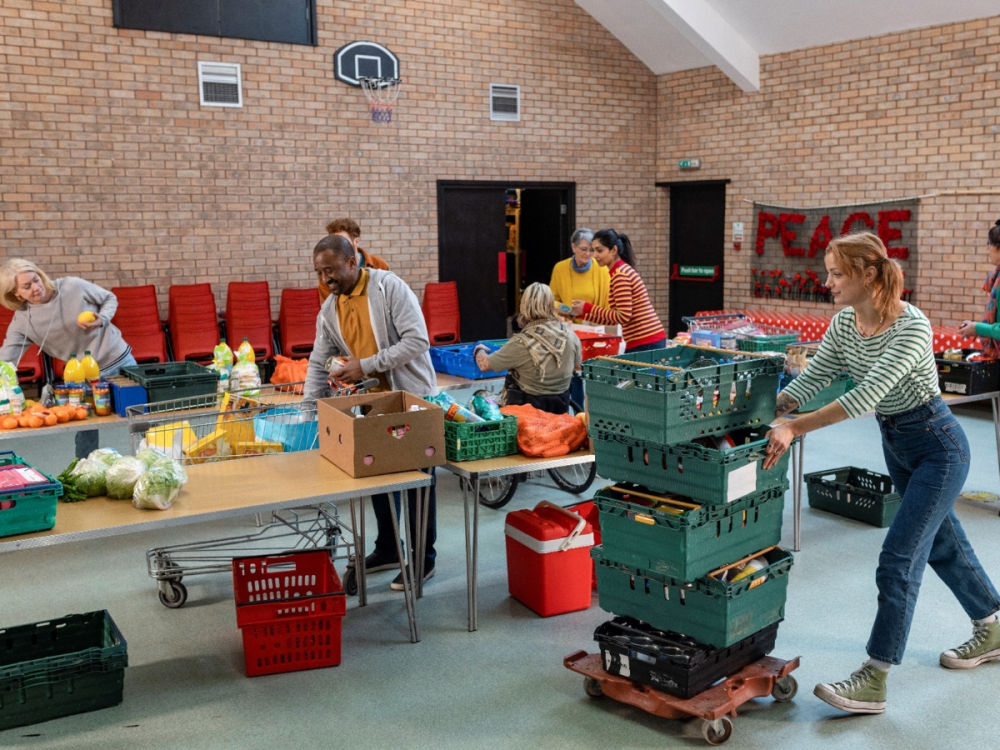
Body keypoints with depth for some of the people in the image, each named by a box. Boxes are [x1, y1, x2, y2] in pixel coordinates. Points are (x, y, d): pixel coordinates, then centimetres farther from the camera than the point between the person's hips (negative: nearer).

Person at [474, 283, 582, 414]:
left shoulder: (521, 344, -25)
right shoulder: (571, 337, -11)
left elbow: (484, 365, -13)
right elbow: (577, 366, 10)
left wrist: (480, 350, 10)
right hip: (560, 407, 5)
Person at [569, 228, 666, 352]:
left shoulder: (621, 274, -13)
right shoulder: (624, 271, 16)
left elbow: (623, 316, -18)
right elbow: (615, 318, 17)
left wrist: (589, 308, -13)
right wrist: (582, 314, 13)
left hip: (645, 343, -9)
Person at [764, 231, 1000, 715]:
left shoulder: (911, 327, -29)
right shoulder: (844, 323, -6)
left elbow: (866, 395, -39)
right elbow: (810, 381, -7)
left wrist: (794, 429, -42)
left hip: (937, 447, -8)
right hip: (895, 444, 8)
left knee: (898, 558, -10)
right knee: (941, 543, 21)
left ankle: (873, 683, -4)